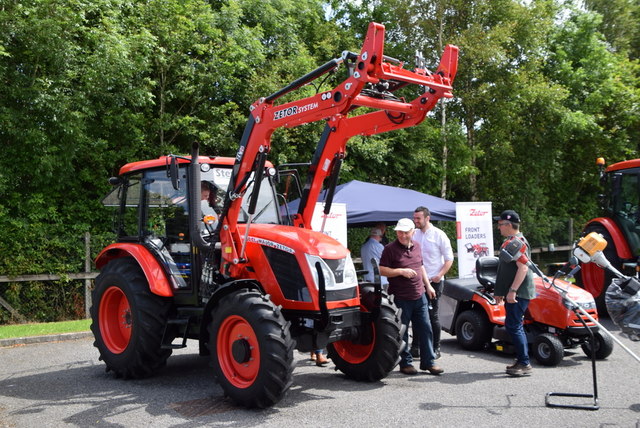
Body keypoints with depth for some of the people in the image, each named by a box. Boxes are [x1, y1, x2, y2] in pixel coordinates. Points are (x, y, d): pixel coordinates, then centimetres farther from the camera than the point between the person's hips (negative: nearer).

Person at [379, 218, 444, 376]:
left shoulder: (416, 246, 11)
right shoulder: (390, 249, -8)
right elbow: (382, 270, -11)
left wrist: (428, 285, 19)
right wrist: (401, 271, -20)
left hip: (419, 296, 5)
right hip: (401, 298, -5)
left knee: (425, 329, 7)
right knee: (402, 332, 3)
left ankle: (428, 362, 17)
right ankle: (406, 363, 15)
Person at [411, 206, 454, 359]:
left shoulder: (439, 235, -5)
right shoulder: (414, 235, 7)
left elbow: (449, 258, -4)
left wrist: (440, 275, -16)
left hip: (433, 281, -4)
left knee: (432, 315, 0)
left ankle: (435, 348, 11)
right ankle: (415, 347, 19)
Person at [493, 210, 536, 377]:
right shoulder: (510, 241, 17)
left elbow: (523, 268, -25)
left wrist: (512, 291, -27)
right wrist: (500, 291, 25)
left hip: (518, 293, -11)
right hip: (512, 293, 11)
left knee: (513, 326, -10)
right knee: (516, 327, 14)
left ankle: (524, 364, -4)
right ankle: (522, 361, 22)